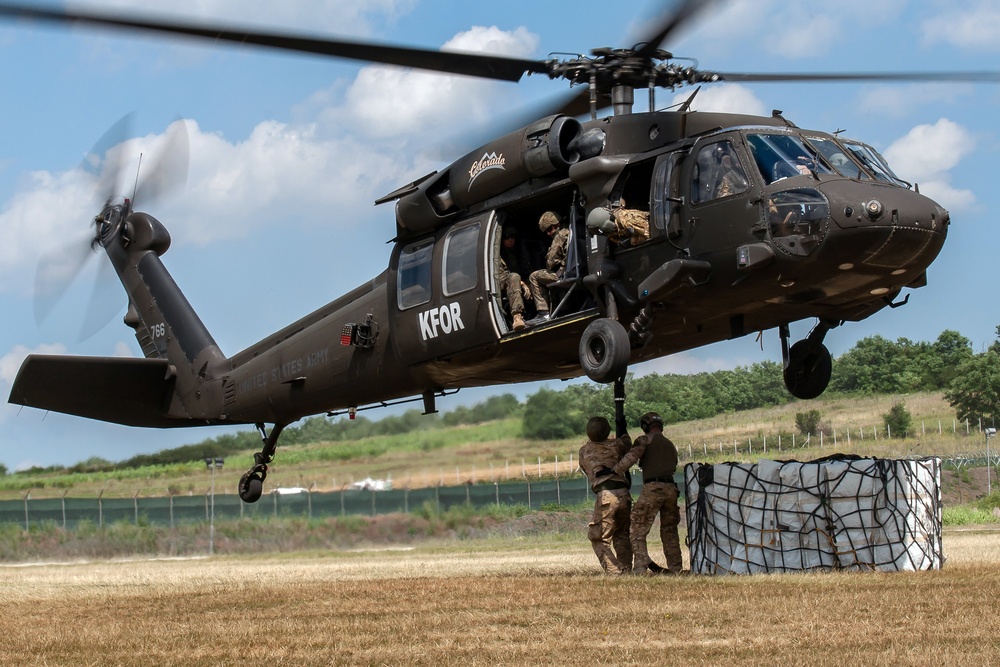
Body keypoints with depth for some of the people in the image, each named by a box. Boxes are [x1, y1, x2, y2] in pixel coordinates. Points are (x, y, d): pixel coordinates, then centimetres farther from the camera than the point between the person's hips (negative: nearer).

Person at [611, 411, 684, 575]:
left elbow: (632, 456, -11)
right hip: (671, 488, 6)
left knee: (637, 529, -2)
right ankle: (676, 568, 13)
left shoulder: (645, 440, 4)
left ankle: (641, 567, -15)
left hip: (652, 488, -6)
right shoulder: (670, 445, 25)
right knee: (669, 531, 16)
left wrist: (613, 470, -9)